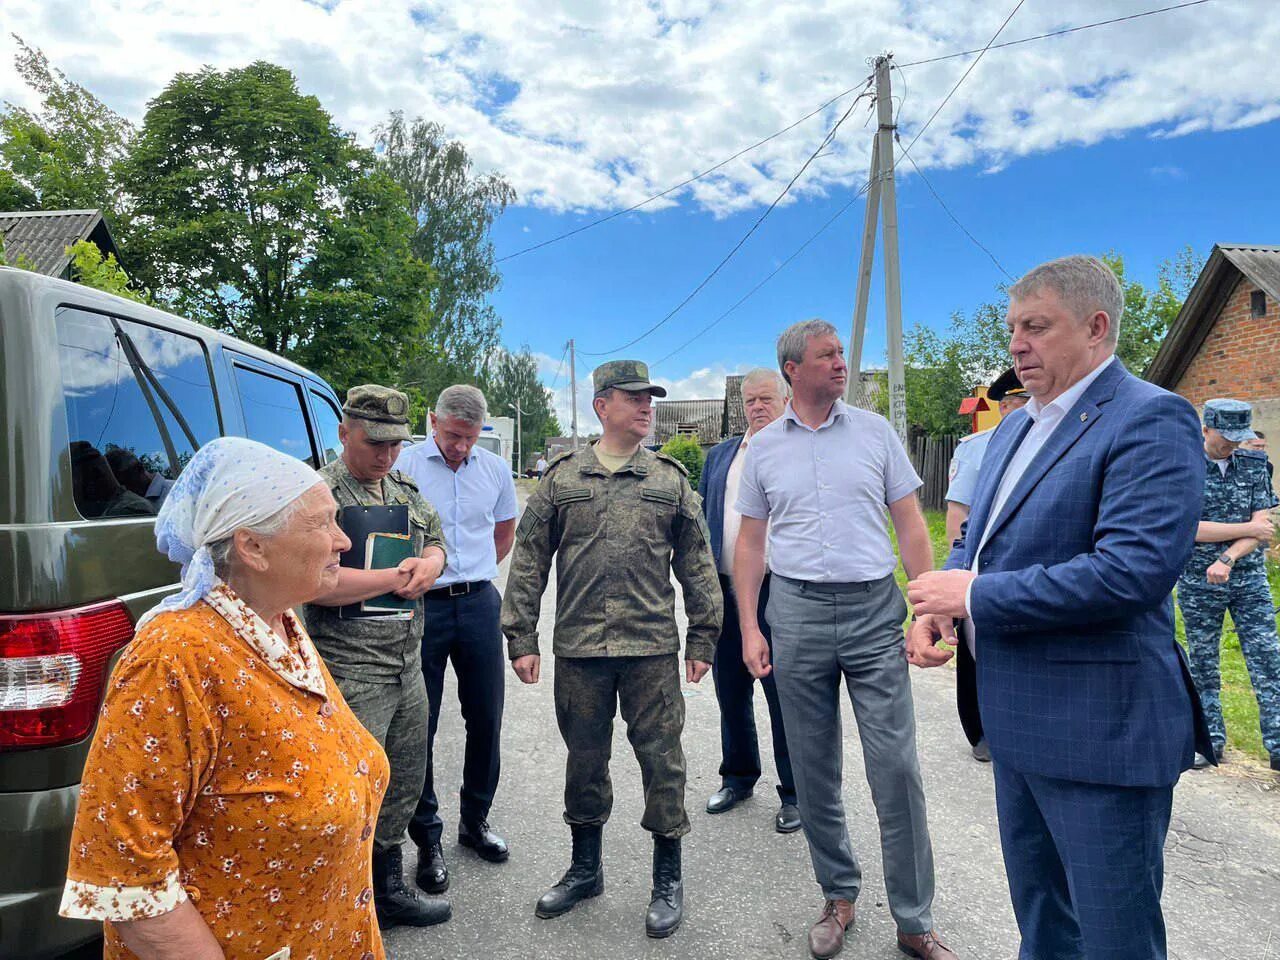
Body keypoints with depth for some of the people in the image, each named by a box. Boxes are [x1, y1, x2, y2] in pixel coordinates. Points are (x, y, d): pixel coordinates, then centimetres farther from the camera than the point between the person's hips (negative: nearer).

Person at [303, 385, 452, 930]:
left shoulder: (407, 492, 12)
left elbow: (435, 542, 23)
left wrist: (428, 566, -2)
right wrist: (397, 577, -15)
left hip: (409, 667, 8)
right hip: (351, 674, -8)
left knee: (405, 784, 18)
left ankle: (389, 889, 36)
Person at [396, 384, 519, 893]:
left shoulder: (495, 469, 6)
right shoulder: (403, 466, -7)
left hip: (478, 604, 4)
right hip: (420, 606, -3)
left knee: (486, 719, 11)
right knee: (419, 727, 4)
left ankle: (475, 821, 30)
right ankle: (427, 837, 20)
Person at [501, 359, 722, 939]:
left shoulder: (671, 479, 5)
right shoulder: (561, 478, 5)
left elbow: (697, 564, 7)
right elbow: (528, 562, 4)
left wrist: (702, 638, 3)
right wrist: (521, 639, 1)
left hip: (653, 648, -1)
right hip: (578, 650, 1)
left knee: (661, 759, 5)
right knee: (584, 760, 14)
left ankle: (668, 879, 25)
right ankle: (585, 870, 34)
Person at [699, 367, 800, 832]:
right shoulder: (719, 456, 14)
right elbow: (702, 518, 17)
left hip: (778, 591, -5)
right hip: (724, 590, 6)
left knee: (785, 696, 4)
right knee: (730, 691, 17)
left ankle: (795, 794, 20)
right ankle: (738, 777, 35)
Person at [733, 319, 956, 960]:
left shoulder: (875, 432, 5)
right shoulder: (763, 447, 6)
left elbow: (910, 527, 5)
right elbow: (751, 542, 8)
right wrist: (750, 628, 1)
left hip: (874, 610, -1)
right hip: (796, 613, 1)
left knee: (897, 770, 0)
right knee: (814, 770, 11)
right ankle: (839, 897, 30)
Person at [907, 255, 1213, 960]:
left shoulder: (1150, 419, -16)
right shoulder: (1015, 426, 12)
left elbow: (1135, 570, -28)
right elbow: (980, 536, 18)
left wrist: (975, 596, -21)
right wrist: (937, 603, -3)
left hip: (1099, 729, -8)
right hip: (1017, 718, 9)